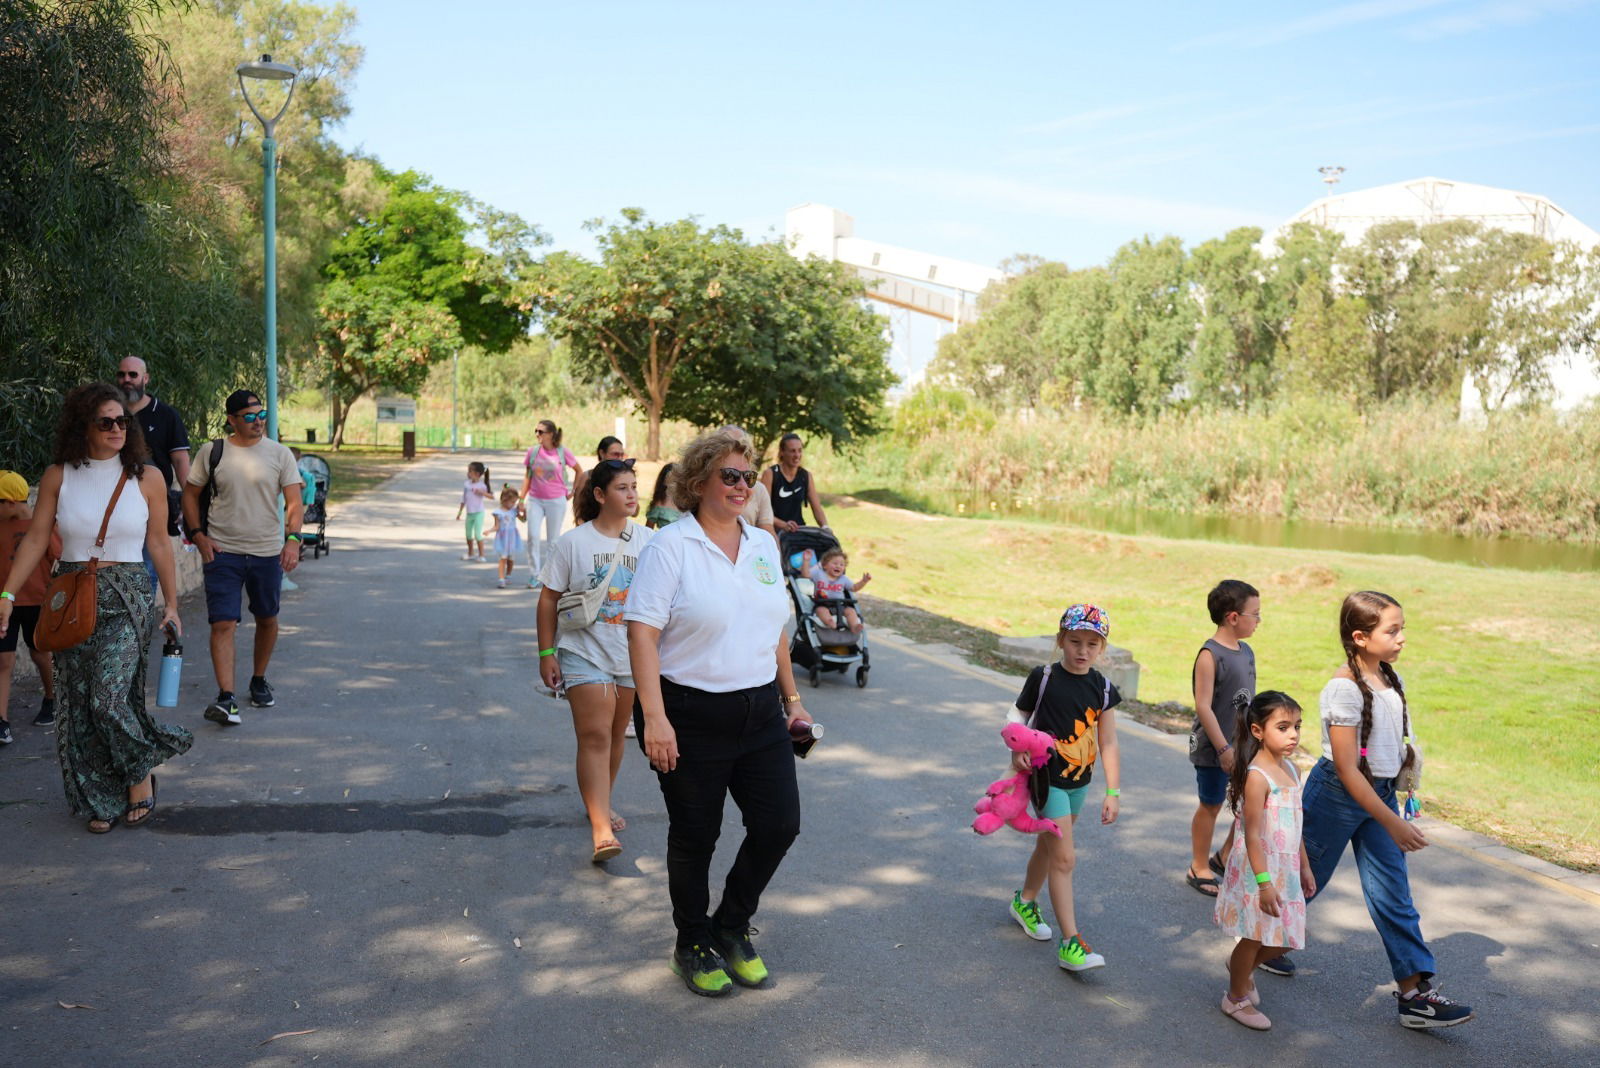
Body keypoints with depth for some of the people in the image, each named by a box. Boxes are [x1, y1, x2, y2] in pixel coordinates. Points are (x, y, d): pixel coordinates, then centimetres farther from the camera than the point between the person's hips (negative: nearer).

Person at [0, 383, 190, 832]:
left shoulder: (146, 478, 1)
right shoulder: (58, 476, 2)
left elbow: (159, 543, 6)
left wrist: (171, 603, 7)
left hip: (128, 597, -2)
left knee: (109, 698, -14)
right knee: (78, 705, 4)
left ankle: (141, 773, 11)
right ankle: (99, 800, 19)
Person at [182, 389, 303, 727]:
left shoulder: (279, 454, 1)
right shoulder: (212, 453, 2)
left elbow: (294, 502, -2)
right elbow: (190, 493, 10)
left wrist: (292, 539, -15)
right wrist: (199, 535, -1)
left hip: (267, 552, 1)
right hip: (222, 551, -1)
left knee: (267, 620, 13)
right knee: (223, 624, -11)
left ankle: (259, 681, 33)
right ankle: (226, 697, -14)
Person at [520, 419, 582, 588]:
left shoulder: (563, 452, -6)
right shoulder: (533, 451, 0)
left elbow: (579, 471, 8)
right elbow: (527, 476, 8)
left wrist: (573, 492, 7)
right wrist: (521, 499, 3)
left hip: (556, 501, -1)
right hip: (535, 500, 1)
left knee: (553, 539, 6)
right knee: (533, 536, -9)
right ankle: (534, 575, -1)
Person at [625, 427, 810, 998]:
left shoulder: (763, 545, 9)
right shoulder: (670, 546, -10)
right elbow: (642, 633, -16)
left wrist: (792, 698, 17)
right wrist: (654, 719, -23)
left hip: (759, 713, 6)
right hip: (692, 717, -6)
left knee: (780, 823, 5)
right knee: (695, 837, 8)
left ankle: (733, 925, 29)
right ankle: (694, 944, 30)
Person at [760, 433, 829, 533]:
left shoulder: (806, 476, 7)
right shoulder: (770, 474, -5)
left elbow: (817, 509, 6)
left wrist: (825, 528, -13)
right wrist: (783, 524, -28)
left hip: (799, 530, 4)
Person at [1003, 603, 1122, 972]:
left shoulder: (1103, 689, -3)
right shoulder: (1043, 679, -13)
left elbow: (1108, 744, 0)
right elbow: (1018, 715, 1)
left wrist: (1113, 792, -2)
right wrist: (1017, 751, -15)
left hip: (1079, 782, 5)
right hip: (1047, 779, -5)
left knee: (1048, 846, 21)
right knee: (1064, 857, -9)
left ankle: (1024, 901, 45)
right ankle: (1071, 943, -5)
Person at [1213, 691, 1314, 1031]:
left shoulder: (1290, 769, 6)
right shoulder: (1257, 776, -21)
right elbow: (1252, 834, -22)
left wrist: (1304, 867, 18)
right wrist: (1264, 882, -24)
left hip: (1286, 868, 8)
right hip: (1258, 866, -8)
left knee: (1286, 938, 14)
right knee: (1254, 937, 7)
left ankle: (1242, 967, 40)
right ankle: (1236, 997, 27)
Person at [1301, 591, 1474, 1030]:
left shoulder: (1392, 680, 1)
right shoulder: (1344, 688, -23)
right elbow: (1346, 768, -24)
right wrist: (1393, 823, -24)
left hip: (1379, 794, 7)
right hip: (1335, 796, -7)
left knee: (1393, 895, 4)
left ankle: (1415, 992, 7)